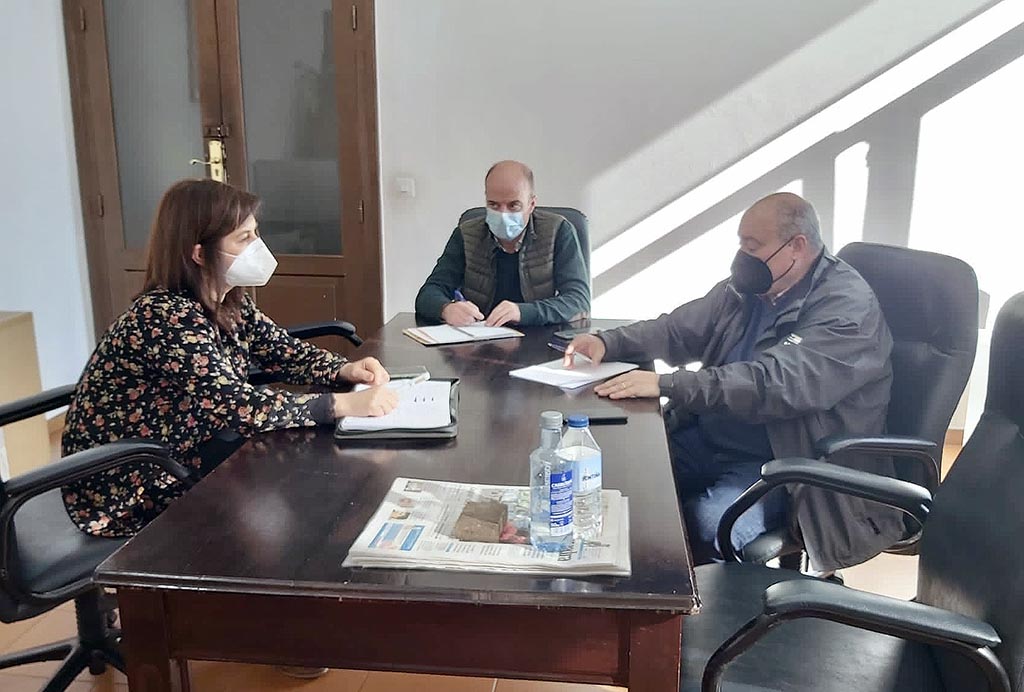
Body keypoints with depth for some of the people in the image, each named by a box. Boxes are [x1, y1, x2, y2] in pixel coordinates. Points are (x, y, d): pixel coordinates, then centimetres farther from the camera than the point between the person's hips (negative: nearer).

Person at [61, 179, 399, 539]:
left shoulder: (230, 303, 0)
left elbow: (283, 351, 5)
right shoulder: (166, 317, -27)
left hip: (181, 453, 8)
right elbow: (235, 405, -35)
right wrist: (345, 404, -35)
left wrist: (346, 370, -15)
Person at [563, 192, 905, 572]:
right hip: (706, 438, 7)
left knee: (708, 525, -31)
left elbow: (776, 383, -29)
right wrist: (607, 342, -6)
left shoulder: (849, 308, -16)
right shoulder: (748, 287, 7)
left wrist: (666, 384, -34)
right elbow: (679, 329, 13)